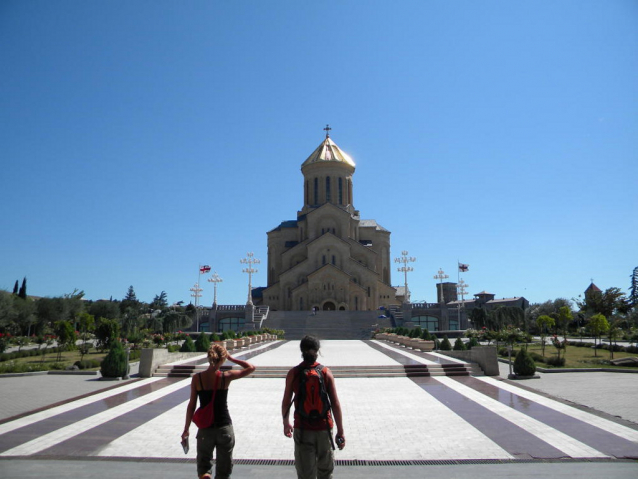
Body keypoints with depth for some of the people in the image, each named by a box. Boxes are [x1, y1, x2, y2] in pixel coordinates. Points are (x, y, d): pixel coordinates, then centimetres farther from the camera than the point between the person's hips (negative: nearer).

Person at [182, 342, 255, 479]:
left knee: (203, 466, 16)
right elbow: (251, 367, -1)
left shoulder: (197, 378, -8)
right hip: (225, 428, 0)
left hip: (205, 428, 1)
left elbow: (191, 405, -4)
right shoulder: (226, 377, -11)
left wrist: (186, 429, 5)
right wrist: (231, 358, 2)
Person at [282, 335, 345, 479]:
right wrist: (340, 431, 0)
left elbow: (286, 402, 1)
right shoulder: (326, 372, -6)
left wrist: (286, 423, 17)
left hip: (302, 429, 0)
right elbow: (335, 404, -6)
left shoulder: (293, 373, -6)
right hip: (324, 428, 1)